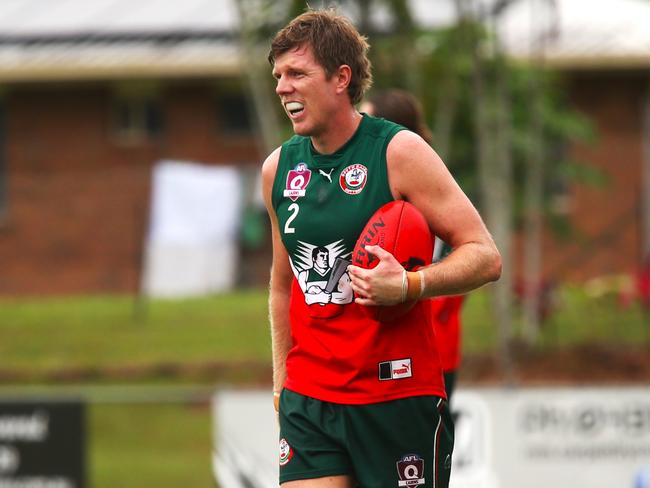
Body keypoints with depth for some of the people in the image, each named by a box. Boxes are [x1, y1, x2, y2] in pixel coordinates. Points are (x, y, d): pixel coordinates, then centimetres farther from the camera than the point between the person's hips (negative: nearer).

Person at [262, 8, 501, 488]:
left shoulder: (398, 152, -6)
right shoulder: (278, 168, 10)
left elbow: (485, 257, -8)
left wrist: (407, 285, -24)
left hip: (397, 397, -4)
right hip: (308, 400, 4)